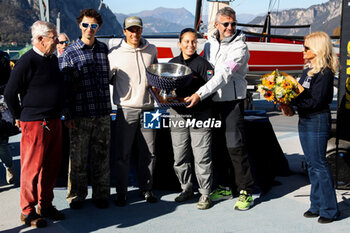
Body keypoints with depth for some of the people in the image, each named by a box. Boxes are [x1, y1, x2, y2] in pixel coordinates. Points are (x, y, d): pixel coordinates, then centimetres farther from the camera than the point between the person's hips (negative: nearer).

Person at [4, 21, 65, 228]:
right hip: (34, 123, -8)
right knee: (32, 167, 0)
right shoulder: (28, 61, -13)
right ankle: (27, 211, 12)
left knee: (52, 166, 13)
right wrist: (20, 117, -2)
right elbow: (10, 93, -11)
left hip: (54, 122, 8)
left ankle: (45, 205, 26)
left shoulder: (53, 59, 12)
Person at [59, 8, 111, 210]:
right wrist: (68, 115, -7)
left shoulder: (104, 49, 10)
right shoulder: (69, 54, 0)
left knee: (102, 157, 9)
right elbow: (64, 86, -2)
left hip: (103, 113, 3)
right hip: (80, 116, -3)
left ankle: (101, 195, 21)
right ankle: (77, 196, 18)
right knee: (78, 158, 4)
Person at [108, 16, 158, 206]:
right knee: (123, 154, 1)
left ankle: (146, 189, 21)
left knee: (148, 153, 8)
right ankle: (121, 192, 13)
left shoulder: (151, 50, 9)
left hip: (147, 108, 3)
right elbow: (105, 78, 4)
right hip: (126, 110, -3)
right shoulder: (115, 53, -2)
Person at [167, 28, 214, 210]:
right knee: (180, 157, 10)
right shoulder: (172, 63, 12)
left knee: (202, 157, -3)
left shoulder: (203, 64, -2)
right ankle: (186, 189, 26)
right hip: (178, 115, 5)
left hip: (200, 116, -5)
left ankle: (205, 194, 8)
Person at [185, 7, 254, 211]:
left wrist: (200, 94, -26)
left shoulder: (240, 47, -9)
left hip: (232, 101, -6)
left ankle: (246, 192, -1)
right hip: (212, 102, 6)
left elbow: (224, 75, -20)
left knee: (235, 146, -9)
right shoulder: (210, 45, 14)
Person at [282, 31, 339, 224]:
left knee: (319, 163, -4)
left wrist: (291, 102, -19)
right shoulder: (308, 69, 13)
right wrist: (290, 106, -4)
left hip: (318, 121, -9)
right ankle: (316, 205, 23)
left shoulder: (325, 72, -15)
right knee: (311, 164, 13)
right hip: (304, 121, 9)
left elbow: (316, 101, -20)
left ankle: (329, 209, 6)